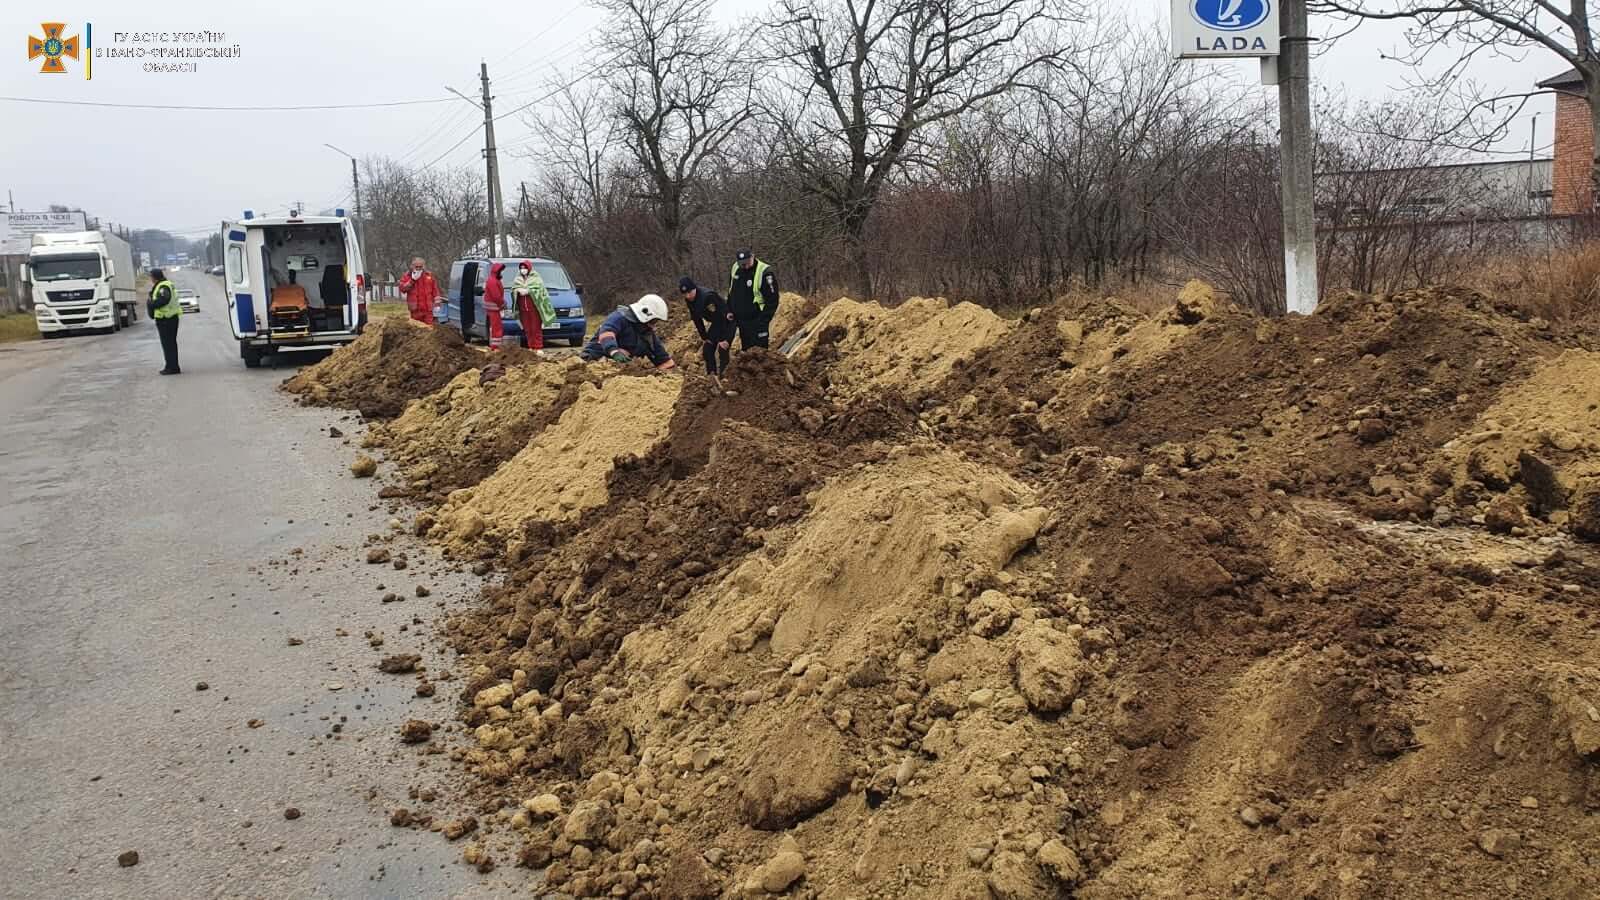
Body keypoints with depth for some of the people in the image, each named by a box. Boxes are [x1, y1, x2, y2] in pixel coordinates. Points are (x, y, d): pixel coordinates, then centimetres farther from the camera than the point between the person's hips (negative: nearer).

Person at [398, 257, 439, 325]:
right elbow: (402, 288, -7)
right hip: (415, 309, -1)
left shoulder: (429, 275, 10)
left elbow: (435, 289, 12)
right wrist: (412, 280, -14)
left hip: (428, 308, 1)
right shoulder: (407, 276, 5)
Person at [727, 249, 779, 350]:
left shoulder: (764, 273, -21)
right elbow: (730, 291, 18)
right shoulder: (735, 269, 1)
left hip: (757, 322, -7)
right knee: (745, 350, 18)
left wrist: (763, 321, -20)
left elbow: (772, 300, -18)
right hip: (741, 321, 7)